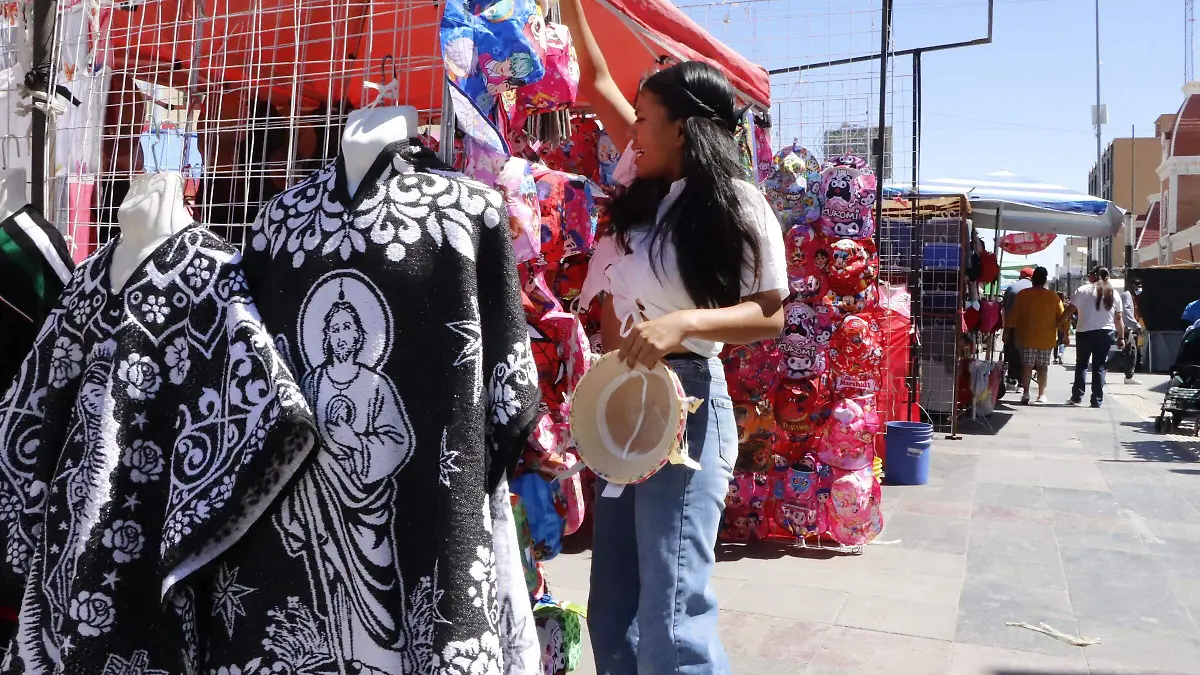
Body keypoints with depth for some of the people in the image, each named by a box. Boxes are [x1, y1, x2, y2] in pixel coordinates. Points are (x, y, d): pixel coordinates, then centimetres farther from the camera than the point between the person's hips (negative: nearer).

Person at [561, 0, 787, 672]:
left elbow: (770, 315, -8)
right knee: (613, 614, 12)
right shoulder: (651, 185, 10)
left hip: (683, 404, -7)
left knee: (671, 621, -8)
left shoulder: (738, 206, -7)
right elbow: (597, 83, 20)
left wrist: (681, 323, -23)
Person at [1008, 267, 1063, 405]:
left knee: (1027, 365, 4)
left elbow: (1014, 315, -4)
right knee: (1043, 366, 9)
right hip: (1047, 338, 2)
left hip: (1027, 337, -2)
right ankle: (1041, 395, 10)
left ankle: (1025, 393, -4)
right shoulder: (1053, 296, 1)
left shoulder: (1023, 294, -5)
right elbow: (1061, 316, 3)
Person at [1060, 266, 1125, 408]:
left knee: (1081, 364, 11)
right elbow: (1118, 319, 6)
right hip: (1106, 333, 2)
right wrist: (1121, 337, 12)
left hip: (1085, 332, -2)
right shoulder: (1114, 294, 6)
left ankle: (1077, 396, 10)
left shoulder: (1083, 290, -5)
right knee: (1100, 367, 6)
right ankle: (1097, 400, 5)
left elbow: (1069, 311, -8)